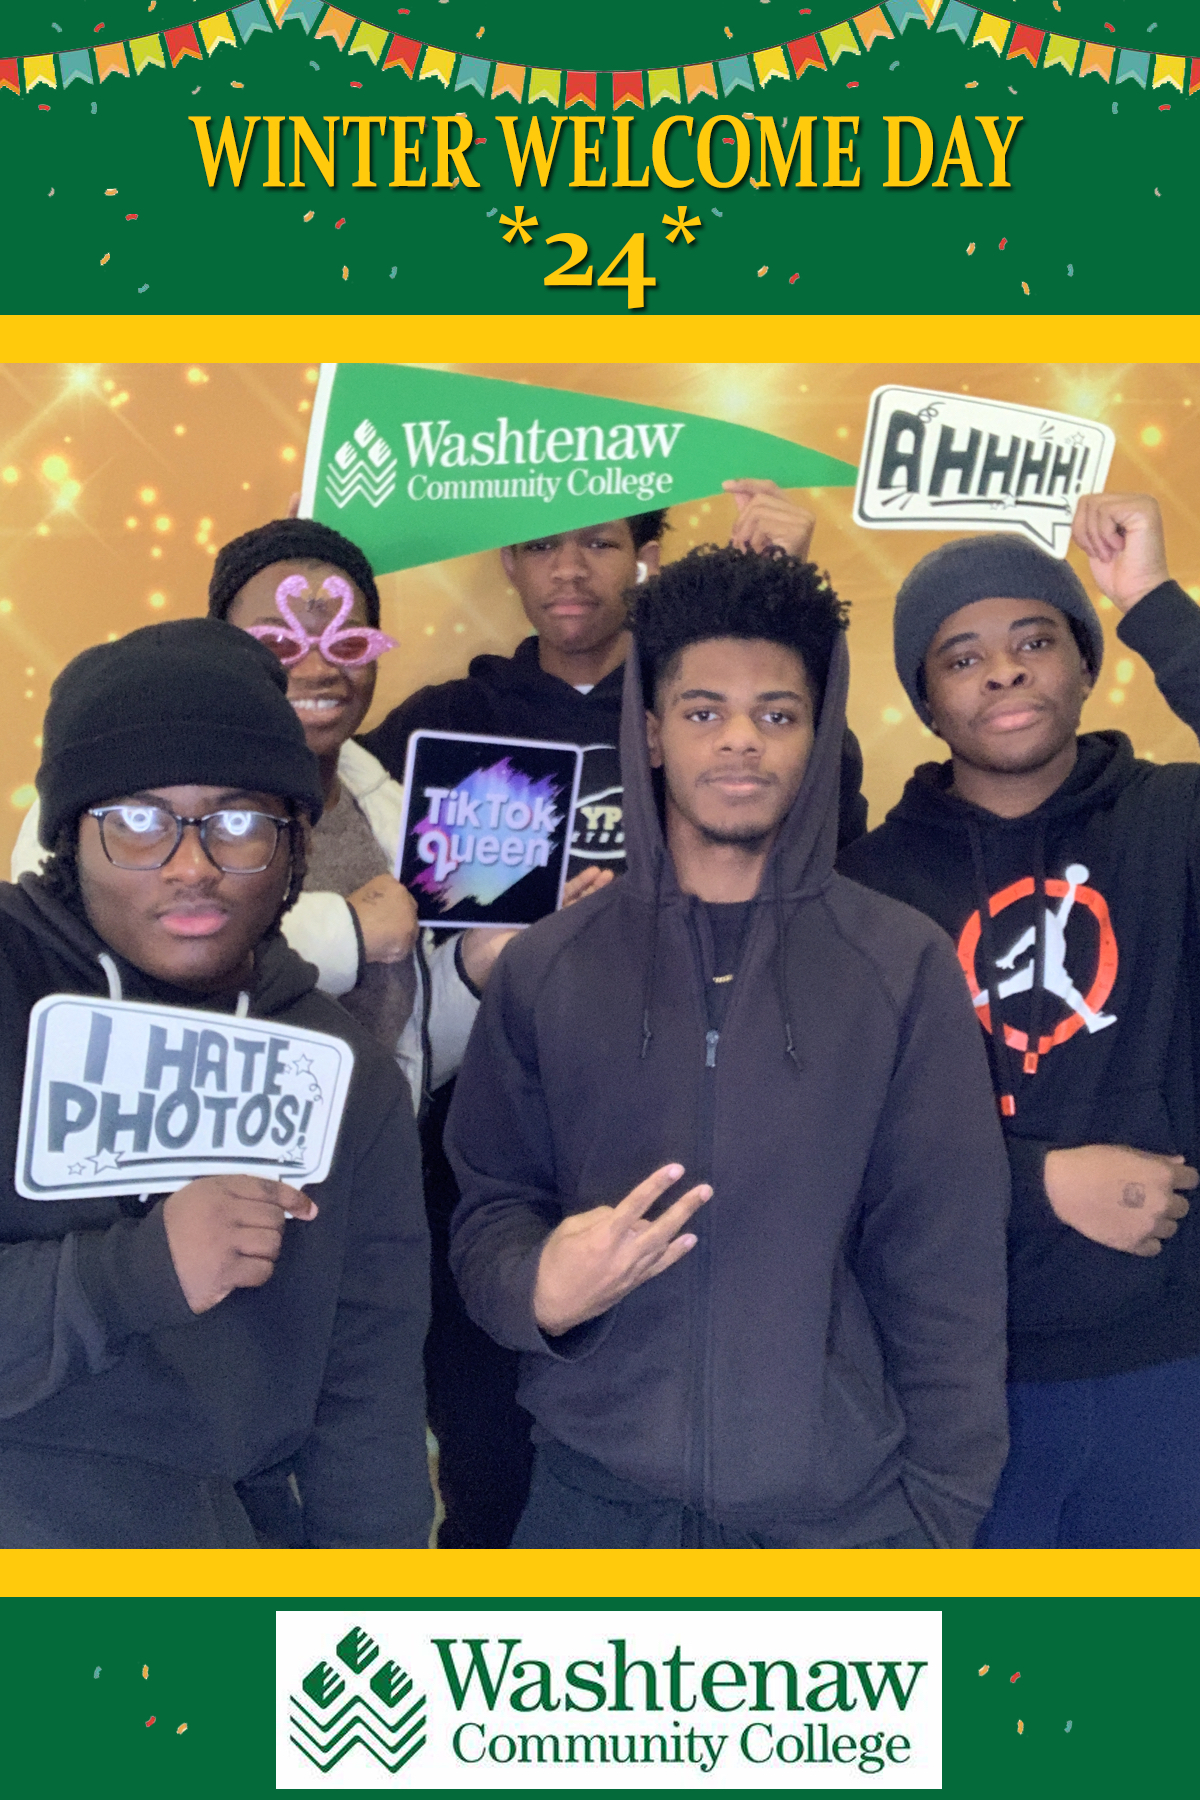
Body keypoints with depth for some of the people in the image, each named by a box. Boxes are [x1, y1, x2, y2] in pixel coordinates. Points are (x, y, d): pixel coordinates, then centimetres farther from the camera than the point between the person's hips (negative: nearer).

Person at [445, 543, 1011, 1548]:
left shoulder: (905, 967, -3)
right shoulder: (545, 970, 0)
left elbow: (947, 1264, -3)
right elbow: (489, 1209, 5)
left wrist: (943, 1504, -4)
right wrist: (538, 1288, -15)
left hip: (843, 1504, 0)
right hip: (594, 1500, 1)